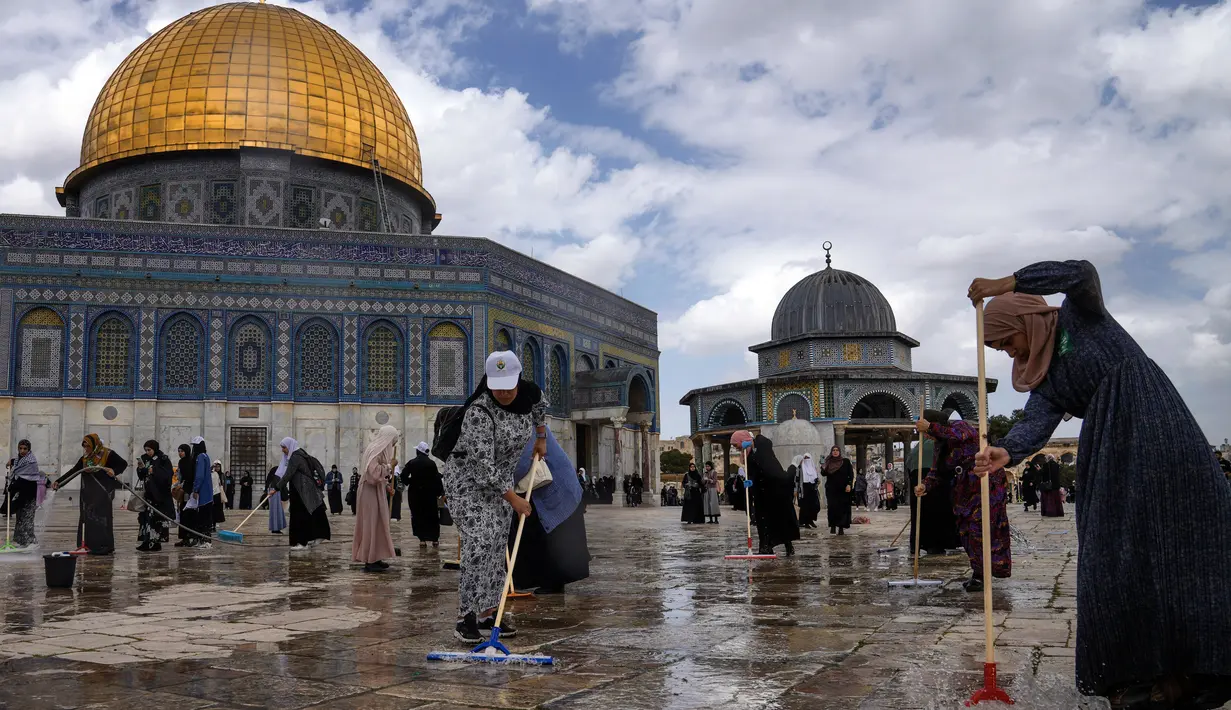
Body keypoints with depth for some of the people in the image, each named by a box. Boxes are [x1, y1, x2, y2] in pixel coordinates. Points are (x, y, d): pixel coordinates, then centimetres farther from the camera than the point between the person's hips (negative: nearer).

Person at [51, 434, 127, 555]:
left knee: (102, 517, -8)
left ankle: (105, 546, -4)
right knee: (88, 519, 4)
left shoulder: (108, 454, -4)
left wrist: (114, 471, -19)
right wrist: (58, 482, 2)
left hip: (103, 492, -6)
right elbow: (72, 472, 11)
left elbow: (123, 464, -2)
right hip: (88, 494, 6)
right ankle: (91, 546, 8)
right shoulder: (84, 458, 13)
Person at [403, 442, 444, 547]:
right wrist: (440, 491, 0)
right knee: (432, 517, 9)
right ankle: (435, 539, 10)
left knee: (418, 516, 7)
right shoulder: (431, 463, -4)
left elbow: (403, 476, -8)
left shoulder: (411, 463, -3)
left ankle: (422, 539, 3)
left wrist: (408, 483, 11)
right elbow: (437, 479, -7)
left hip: (415, 493, 0)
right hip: (429, 493, 0)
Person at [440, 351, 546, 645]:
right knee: (479, 543, -18)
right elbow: (483, 465, -28)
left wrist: (541, 438, 19)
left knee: (498, 545, 5)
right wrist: (513, 498, -24)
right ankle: (465, 617, -13)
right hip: (467, 480, -7)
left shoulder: (529, 393, -9)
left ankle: (487, 613, 13)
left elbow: (540, 405, 19)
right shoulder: (479, 412, -29)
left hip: (500, 480, 7)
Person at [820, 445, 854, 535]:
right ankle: (832, 526, 5)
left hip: (843, 489, -1)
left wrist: (849, 484, -11)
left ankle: (841, 527, 0)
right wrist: (823, 468, -15)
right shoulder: (828, 462, 8)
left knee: (843, 508, -4)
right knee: (832, 507, -5)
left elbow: (851, 474, 0)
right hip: (831, 489, 1)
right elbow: (824, 474, 6)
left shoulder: (846, 461, 1)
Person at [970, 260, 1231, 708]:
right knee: (1112, 556, -1)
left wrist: (1007, 283, -23)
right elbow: (1037, 424, -6)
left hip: (1153, 432, -7)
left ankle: (1190, 670, -4)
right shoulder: (1044, 378, 13)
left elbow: (1082, 273, -21)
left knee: (1167, 545, -8)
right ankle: (1141, 672, 3)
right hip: (1109, 459, 7)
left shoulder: (1080, 316, 1)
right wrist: (1008, 452, -27)